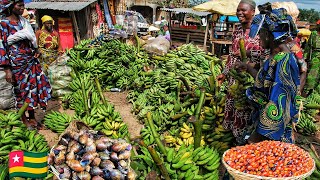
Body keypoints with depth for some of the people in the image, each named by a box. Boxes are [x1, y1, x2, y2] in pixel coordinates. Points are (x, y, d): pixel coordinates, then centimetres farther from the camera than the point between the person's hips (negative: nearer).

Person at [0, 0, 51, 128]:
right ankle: (24, 119, 21)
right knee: (21, 90, 5)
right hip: (17, 63, -6)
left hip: (31, 61, 6)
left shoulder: (24, 22, 9)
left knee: (33, 87, 8)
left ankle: (32, 117, 21)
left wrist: (36, 52, 8)